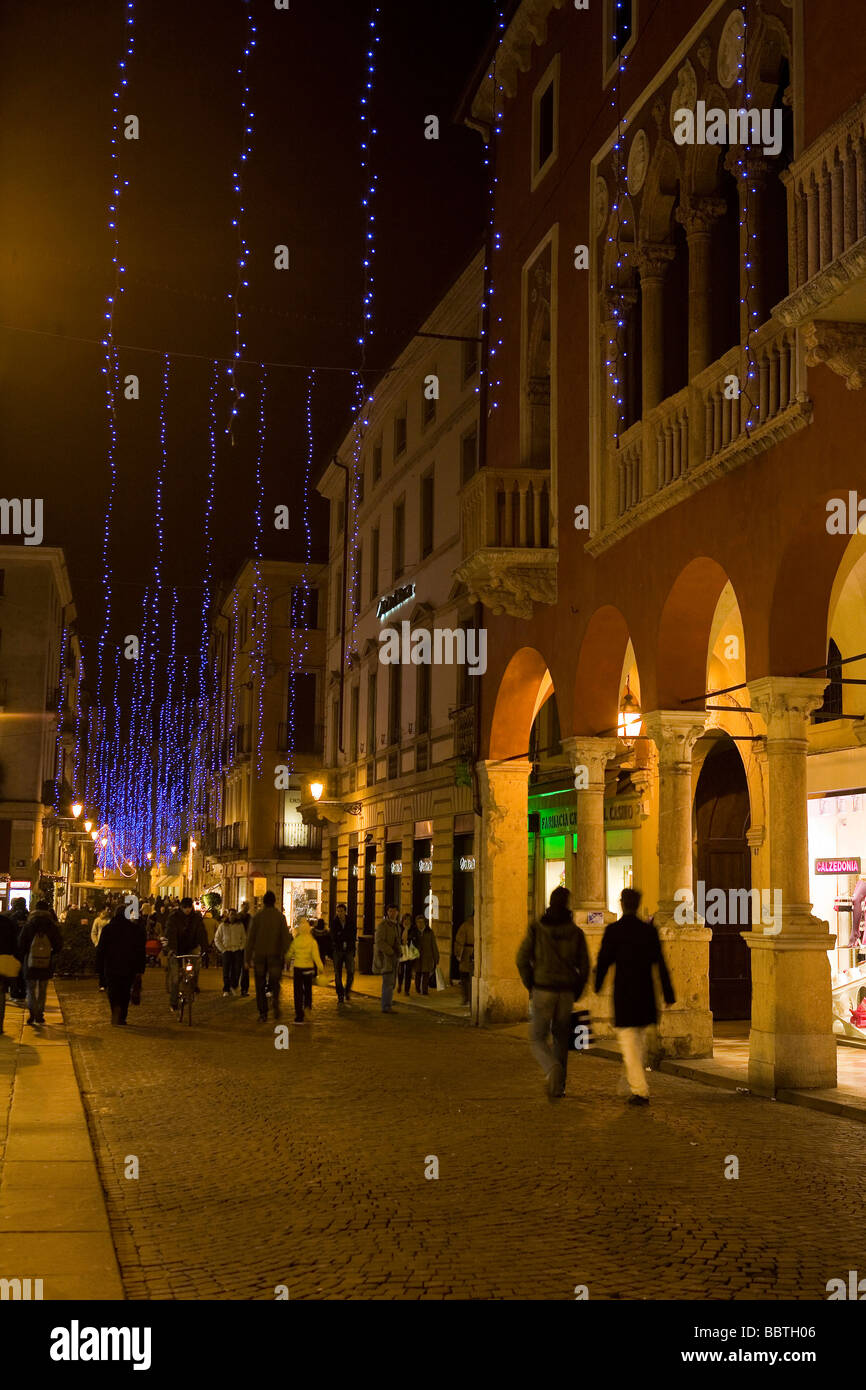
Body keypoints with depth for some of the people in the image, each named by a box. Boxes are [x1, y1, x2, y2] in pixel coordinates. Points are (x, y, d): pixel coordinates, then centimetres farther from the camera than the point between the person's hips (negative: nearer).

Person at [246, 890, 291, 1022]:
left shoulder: (257, 917, -1)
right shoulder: (280, 917, 0)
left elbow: (250, 938, -1)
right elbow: (286, 938, -3)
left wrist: (248, 958, 4)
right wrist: (285, 956, 3)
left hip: (259, 955, 0)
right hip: (275, 956, 0)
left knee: (260, 986, 8)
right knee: (274, 982, 14)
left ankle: (263, 1014, 4)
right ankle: (275, 1001, -14)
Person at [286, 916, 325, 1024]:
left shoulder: (295, 941, -7)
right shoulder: (313, 942, -10)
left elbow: (289, 954, 6)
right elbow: (316, 957, -14)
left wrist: (287, 961, 27)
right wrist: (322, 969, -10)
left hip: (297, 968, 0)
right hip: (309, 968, 0)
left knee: (298, 992, 4)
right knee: (308, 991, 19)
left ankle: (299, 1016, 1)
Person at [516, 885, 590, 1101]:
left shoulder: (536, 929, -3)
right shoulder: (576, 932, 0)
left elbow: (522, 959, -6)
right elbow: (584, 967, 0)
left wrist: (531, 987, 6)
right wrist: (576, 994, 11)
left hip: (543, 990, -2)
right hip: (566, 992, 2)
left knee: (538, 1038, 5)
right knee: (561, 1038, 18)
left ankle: (552, 1069, -24)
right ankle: (558, 1085, 19)